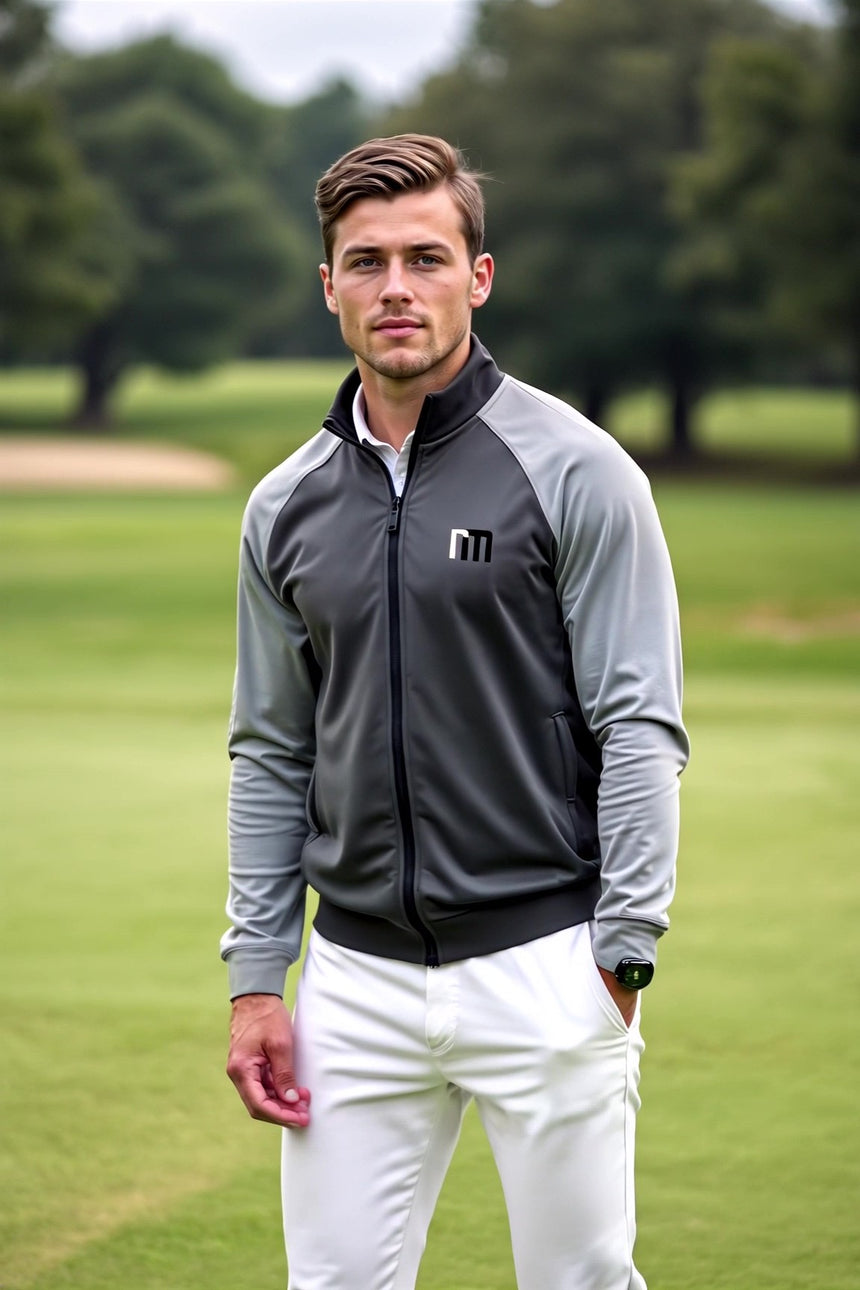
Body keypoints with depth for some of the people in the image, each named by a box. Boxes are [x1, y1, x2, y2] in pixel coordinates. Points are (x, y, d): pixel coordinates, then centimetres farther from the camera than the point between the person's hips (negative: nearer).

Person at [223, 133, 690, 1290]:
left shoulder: (575, 472, -5)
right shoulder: (288, 507, 10)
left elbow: (640, 729, -8)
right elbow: (271, 757, 14)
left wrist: (618, 960, -14)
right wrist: (255, 979, 7)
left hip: (541, 970, -4)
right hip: (356, 980, 4)